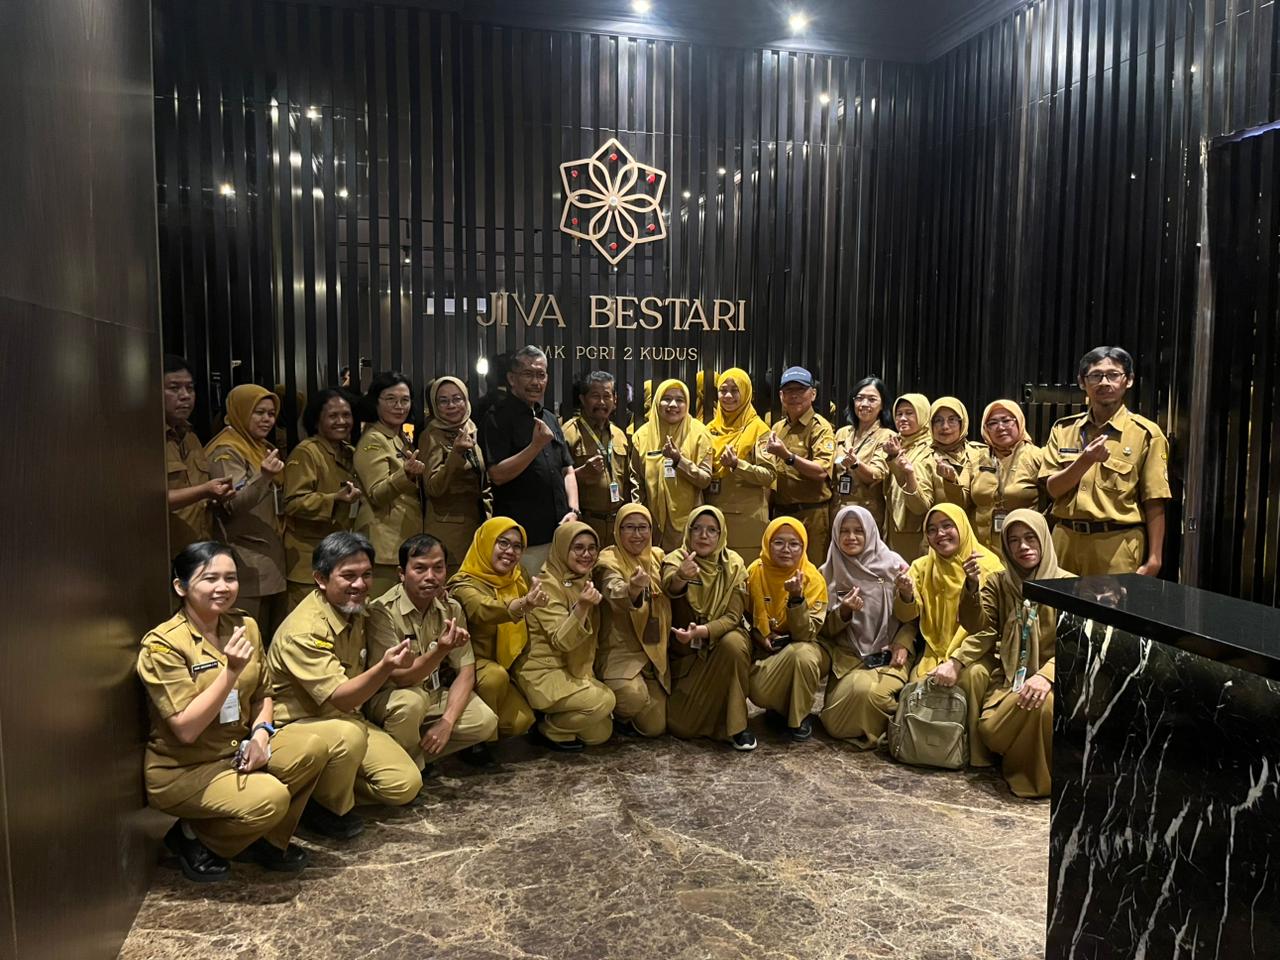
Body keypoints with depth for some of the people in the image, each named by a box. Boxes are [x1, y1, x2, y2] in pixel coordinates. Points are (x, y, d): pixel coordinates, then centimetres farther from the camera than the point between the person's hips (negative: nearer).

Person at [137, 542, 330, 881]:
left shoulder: (245, 626, 0)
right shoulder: (163, 645, -18)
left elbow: (262, 694, 10)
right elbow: (186, 729, -23)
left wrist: (261, 732, -10)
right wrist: (231, 671, -31)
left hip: (237, 751, 6)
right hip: (182, 768, -6)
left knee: (312, 749, -19)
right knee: (270, 798, -29)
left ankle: (268, 840, 5)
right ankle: (193, 837, 3)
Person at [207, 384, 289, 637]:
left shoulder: (262, 448, 17)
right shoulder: (226, 452, -10)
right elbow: (233, 504, -24)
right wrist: (263, 477, -38)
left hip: (272, 556, 9)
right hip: (247, 561, -9)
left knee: (276, 634, 10)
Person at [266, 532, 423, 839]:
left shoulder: (357, 611, 1)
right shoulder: (303, 630, -25)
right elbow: (340, 698, -32)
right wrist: (385, 666, -49)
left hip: (346, 719, 7)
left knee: (406, 785, -9)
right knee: (349, 735, -39)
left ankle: (331, 781, 11)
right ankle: (327, 809, -11)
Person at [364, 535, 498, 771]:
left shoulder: (451, 608, -5)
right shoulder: (382, 611, -22)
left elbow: (465, 672, -6)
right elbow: (396, 678, -26)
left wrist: (447, 721, -20)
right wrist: (440, 650, -42)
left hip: (436, 694, 5)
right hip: (390, 697, -5)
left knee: (486, 722, -17)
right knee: (410, 701, -37)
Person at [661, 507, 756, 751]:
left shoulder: (733, 564, -9)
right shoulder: (675, 560, -13)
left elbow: (733, 616, -16)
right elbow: (670, 587, -37)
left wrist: (702, 631, -36)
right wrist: (681, 576, -62)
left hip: (720, 639, 1)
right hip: (684, 648, 0)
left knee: (734, 644, -35)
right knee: (680, 724, -11)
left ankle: (735, 725, -20)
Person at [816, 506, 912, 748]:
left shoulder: (892, 564, 0)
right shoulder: (828, 573, 4)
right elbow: (825, 629, 5)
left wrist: (902, 646, -15)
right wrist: (843, 612, -15)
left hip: (888, 656, -1)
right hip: (848, 656, 1)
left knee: (872, 692, -30)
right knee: (858, 690, -29)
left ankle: (892, 728, 2)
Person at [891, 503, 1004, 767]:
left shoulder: (987, 564, -6)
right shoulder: (922, 566, 8)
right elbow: (906, 615, -3)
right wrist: (906, 595, -25)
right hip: (934, 650, 3)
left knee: (974, 674, -34)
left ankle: (976, 752, -17)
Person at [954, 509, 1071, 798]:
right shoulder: (998, 583, 13)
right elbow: (980, 630, 1)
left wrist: (1046, 675, -29)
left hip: (1049, 679, -2)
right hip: (1010, 678, 2)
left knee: (1044, 704, -37)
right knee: (990, 730, -26)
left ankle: (1041, 776, -9)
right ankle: (1018, 763, 9)